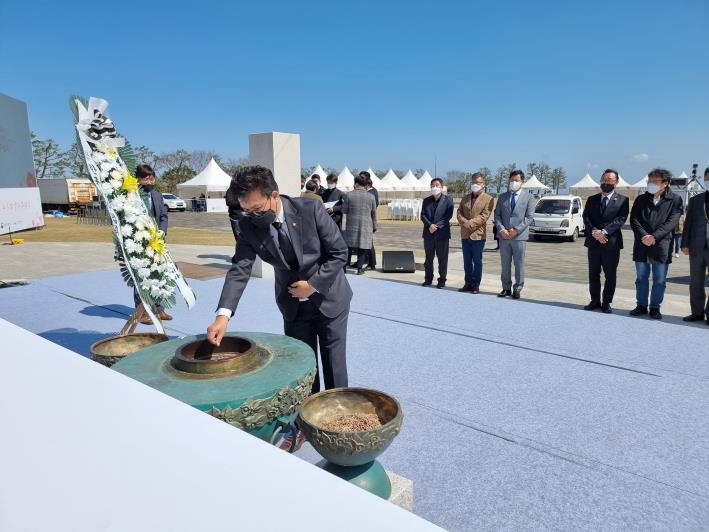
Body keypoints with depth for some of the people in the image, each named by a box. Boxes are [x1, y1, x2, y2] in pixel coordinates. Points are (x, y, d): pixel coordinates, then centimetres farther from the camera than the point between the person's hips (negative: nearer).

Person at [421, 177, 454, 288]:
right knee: (428, 258, 10)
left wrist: (436, 226, -15)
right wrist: (429, 225, -13)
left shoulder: (448, 200, 1)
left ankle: (442, 280, 9)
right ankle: (428, 279, 19)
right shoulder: (426, 200, 12)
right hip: (428, 233, 4)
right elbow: (422, 215, 4)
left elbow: (448, 216, -7)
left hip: (442, 233, -4)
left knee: (442, 258, 1)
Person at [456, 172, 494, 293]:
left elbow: (484, 216, -11)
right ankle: (468, 283, 19)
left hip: (478, 234, -5)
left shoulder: (488, 199, -1)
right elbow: (459, 212, 8)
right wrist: (464, 222, -12)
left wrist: (471, 223, -18)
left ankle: (476, 285, 10)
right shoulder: (465, 198, 16)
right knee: (467, 261, 11)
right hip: (465, 234, 5)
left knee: (477, 262, 1)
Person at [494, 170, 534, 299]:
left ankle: (517, 289, 13)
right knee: (505, 264, 8)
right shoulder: (502, 196, 11)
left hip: (519, 236, -2)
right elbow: (497, 215, 7)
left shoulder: (528, 197, 3)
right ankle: (506, 288, 18)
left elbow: (529, 217, -3)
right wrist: (501, 229, -9)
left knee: (519, 264, 3)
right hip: (504, 236, 3)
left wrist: (516, 230, -13)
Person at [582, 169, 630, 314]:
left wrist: (604, 231, -21)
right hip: (593, 242, 3)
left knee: (610, 275, 3)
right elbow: (586, 217, 2)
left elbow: (620, 219, -10)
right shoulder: (592, 199, 12)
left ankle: (607, 302, 13)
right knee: (593, 274, 9)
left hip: (612, 242, -3)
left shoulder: (622, 200, 2)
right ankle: (595, 301, 20)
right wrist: (594, 231, -15)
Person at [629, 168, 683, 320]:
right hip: (641, 246, 3)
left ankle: (655, 307, 16)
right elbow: (634, 220, 0)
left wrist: (654, 236, -19)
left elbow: (671, 222, -8)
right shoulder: (641, 199, 9)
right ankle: (641, 306, 22)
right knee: (641, 278, 11)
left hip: (661, 246, -2)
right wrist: (643, 236, -15)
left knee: (659, 280, 4)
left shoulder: (675, 200, 1)